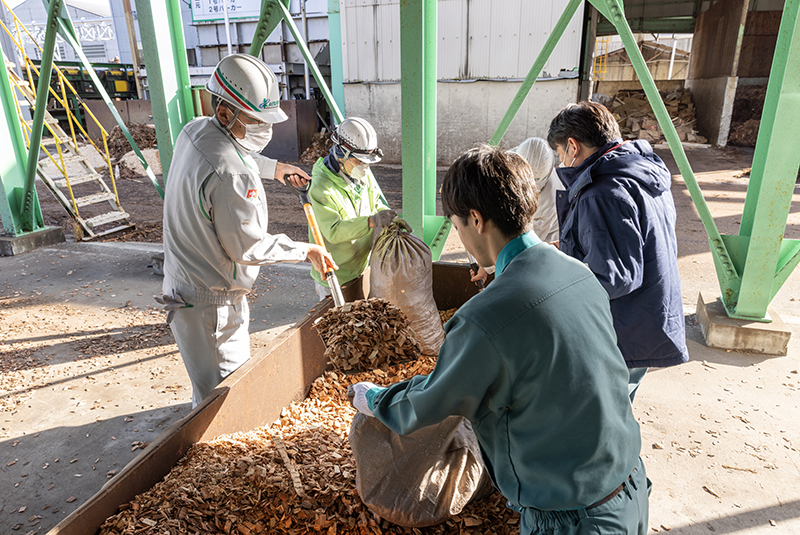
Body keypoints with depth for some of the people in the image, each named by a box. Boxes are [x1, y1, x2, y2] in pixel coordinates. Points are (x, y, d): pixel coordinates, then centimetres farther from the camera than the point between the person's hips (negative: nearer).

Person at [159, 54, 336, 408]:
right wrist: (305, 251, -12)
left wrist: (273, 167, 25)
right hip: (210, 301, -11)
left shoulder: (195, 130, 2)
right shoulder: (231, 174, -30)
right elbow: (248, 247, -22)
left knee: (237, 370, 26)